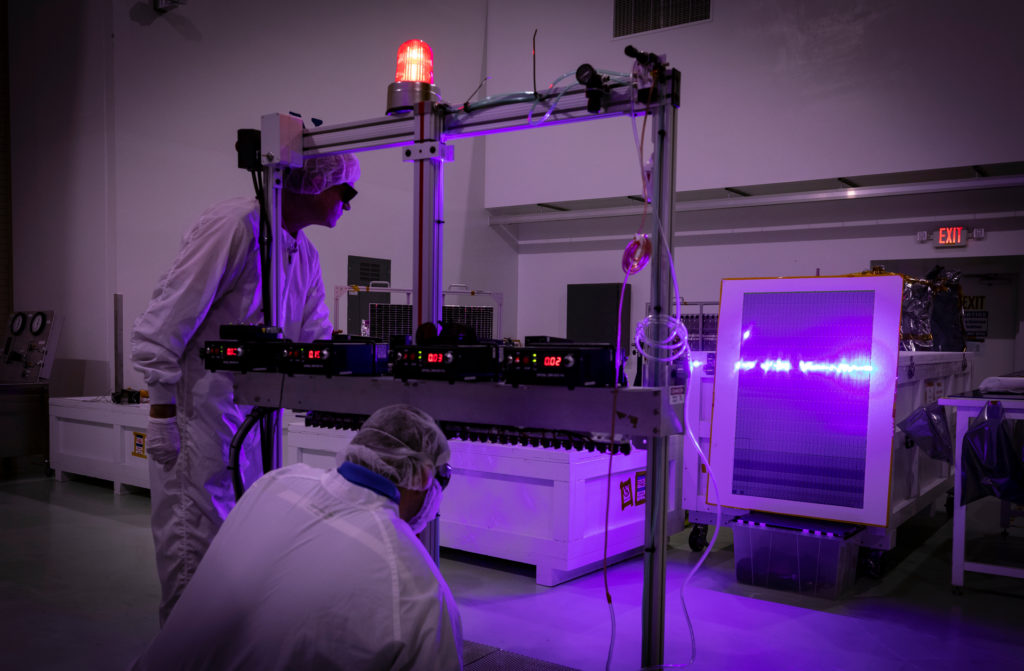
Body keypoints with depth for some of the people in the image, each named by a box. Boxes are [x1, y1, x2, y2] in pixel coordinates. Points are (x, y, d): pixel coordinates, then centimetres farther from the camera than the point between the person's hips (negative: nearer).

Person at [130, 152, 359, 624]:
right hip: (201, 416, -9)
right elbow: (163, 324, -19)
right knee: (194, 548, -1)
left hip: (253, 417, 9)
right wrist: (162, 412, -19)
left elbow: (317, 343, 14)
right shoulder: (235, 225, -17)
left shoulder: (305, 255, 12)